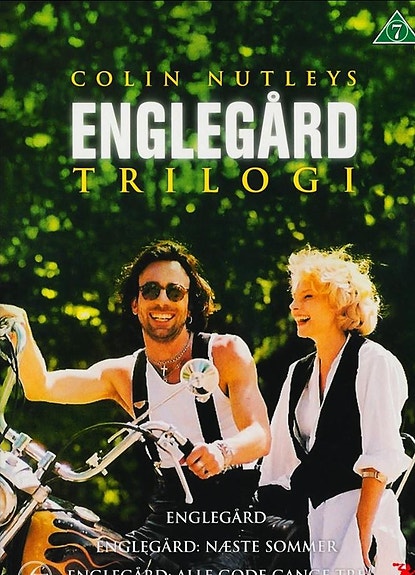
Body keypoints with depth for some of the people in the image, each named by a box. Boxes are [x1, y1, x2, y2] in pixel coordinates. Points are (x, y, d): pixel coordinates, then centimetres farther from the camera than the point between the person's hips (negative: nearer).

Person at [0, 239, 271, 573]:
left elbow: (260, 435, -13)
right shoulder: (122, 374, 8)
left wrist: (222, 451, -35)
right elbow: (41, 386, -4)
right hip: (170, 513, 4)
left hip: (236, 508, -4)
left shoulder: (227, 352, -2)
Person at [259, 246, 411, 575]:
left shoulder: (373, 362, -5)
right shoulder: (299, 373, 14)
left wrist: (362, 535, -19)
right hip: (304, 514, 6)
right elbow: (278, 460, 14)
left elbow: (381, 457, -13)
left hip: (359, 510, -6)